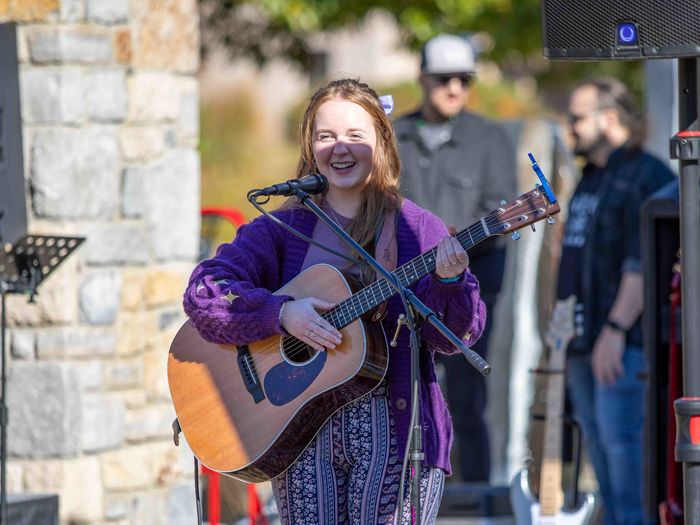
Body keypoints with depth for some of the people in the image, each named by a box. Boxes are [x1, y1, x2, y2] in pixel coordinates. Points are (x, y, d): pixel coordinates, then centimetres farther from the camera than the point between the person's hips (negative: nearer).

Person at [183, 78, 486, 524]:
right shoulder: (282, 230, 9)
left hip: (393, 428, -1)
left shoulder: (417, 229, 6)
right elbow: (203, 292, -2)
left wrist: (449, 282, -22)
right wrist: (282, 313, -16)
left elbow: (454, 336, -2)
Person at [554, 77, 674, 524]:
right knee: (601, 451, 11)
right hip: (586, 345, 10)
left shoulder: (646, 177, -12)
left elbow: (642, 264, -20)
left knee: (621, 445, -14)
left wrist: (616, 330, -25)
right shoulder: (590, 180, 20)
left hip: (624, 346, -10)